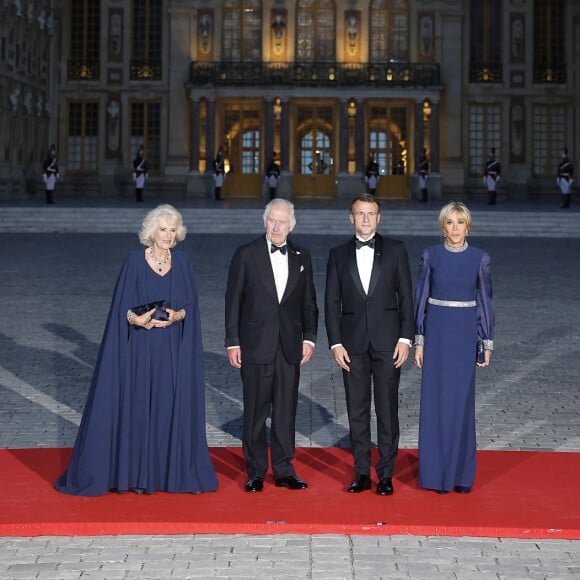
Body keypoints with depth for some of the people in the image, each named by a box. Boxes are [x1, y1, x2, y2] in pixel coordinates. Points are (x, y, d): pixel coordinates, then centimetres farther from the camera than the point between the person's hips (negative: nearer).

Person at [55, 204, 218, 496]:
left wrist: (177, 315, -14)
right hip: (142, 348, -2)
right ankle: (138, 473, 8)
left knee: (176, 406, 3)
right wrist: (136, 319, -20)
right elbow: (122, 305, -2)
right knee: (139, 405, 0)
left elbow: (191, 303, 5)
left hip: (174, 351, 2)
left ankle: (176, 470, 12)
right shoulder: (135, 261, -2)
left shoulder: (181, 261, 6)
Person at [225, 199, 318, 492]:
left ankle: (284, 470, 15)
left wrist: (309, 337, 4)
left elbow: (309, 302, 12)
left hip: (290, 347, 2)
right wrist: (233, 342, -4)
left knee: (286, 410, 6)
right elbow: (233, 301, 0)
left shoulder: (302, 257, 9)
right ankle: (256, 471, 12)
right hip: (255, 345, -2)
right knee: (255, 411, 3)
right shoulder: (246, 255, 0)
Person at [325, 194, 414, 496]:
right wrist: (336, 343, -3)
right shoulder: (338, 254, 7)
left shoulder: (395, 250, 4)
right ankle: (362, 473, 13)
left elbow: (406, 296, 3)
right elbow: (331, 302, 5)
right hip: (353, 343, 1)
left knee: (387, 409, 1)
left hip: (387, 342, -1)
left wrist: (405, 338, -5)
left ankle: (386, 474, 8)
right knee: (357, 409, 5)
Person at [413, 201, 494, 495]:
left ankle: (462, 473, 13)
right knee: (435, 401, 2)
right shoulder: (430, 256, 0)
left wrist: (488, 342, 1)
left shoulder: (479, 258, 1)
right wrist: (419, 340, -1)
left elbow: (485, 300, 4)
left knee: (462, 402, 2)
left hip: (465, 333, 0)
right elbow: (421, 298, 3)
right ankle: (436, 472, 12)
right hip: (436, 331, 0)